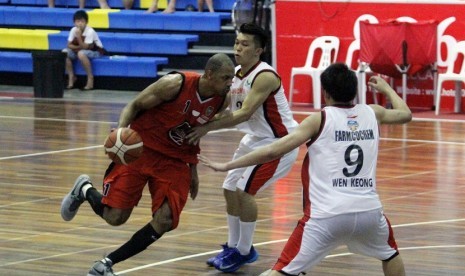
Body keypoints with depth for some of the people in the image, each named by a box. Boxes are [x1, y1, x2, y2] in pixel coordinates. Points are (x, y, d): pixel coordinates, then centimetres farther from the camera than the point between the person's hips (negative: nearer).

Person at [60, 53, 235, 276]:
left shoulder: (221, 101, -4)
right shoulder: (175, 84, -22)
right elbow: (134, 105, -11)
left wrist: (193, 169, 16)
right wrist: (121, 130, -30)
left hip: (175, 160, 5)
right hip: (141, 149, -5)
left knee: (165, 221, -13)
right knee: (115, 217, -8)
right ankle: (84, 190, 26)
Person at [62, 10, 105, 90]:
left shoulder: (90, 31, -25)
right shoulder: (74, 30, -9)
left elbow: (85, 47, -28)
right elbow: (69, 45, -6)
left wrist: (79, 36, -38)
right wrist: (78, 47, -23)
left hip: (95, 51, -6)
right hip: (81, 50, 6)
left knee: (81, 53, -38)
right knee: (65, 52, -17)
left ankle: (90, 78, -23)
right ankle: (71, 77, -4)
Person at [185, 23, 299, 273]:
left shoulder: (265, 76, -25)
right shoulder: (235, 74, 1)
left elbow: (244, 113, -32)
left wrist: (208, 128, -34)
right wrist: (199, 125, -15)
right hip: (255, 139, 9)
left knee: (244, 190, -16)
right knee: (230, 189, 9)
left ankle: (244, 252, -1)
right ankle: (234, 247, 23)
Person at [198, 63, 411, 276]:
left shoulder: (320, 120, 2)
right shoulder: (372, 113, 13)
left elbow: (274, 151, -4)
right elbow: (405, 114, 35)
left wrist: (227, 166, 2)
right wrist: (386, 88, 54)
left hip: (327, 215, -4)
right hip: (368, 211, 4)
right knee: (389, 254, 33)